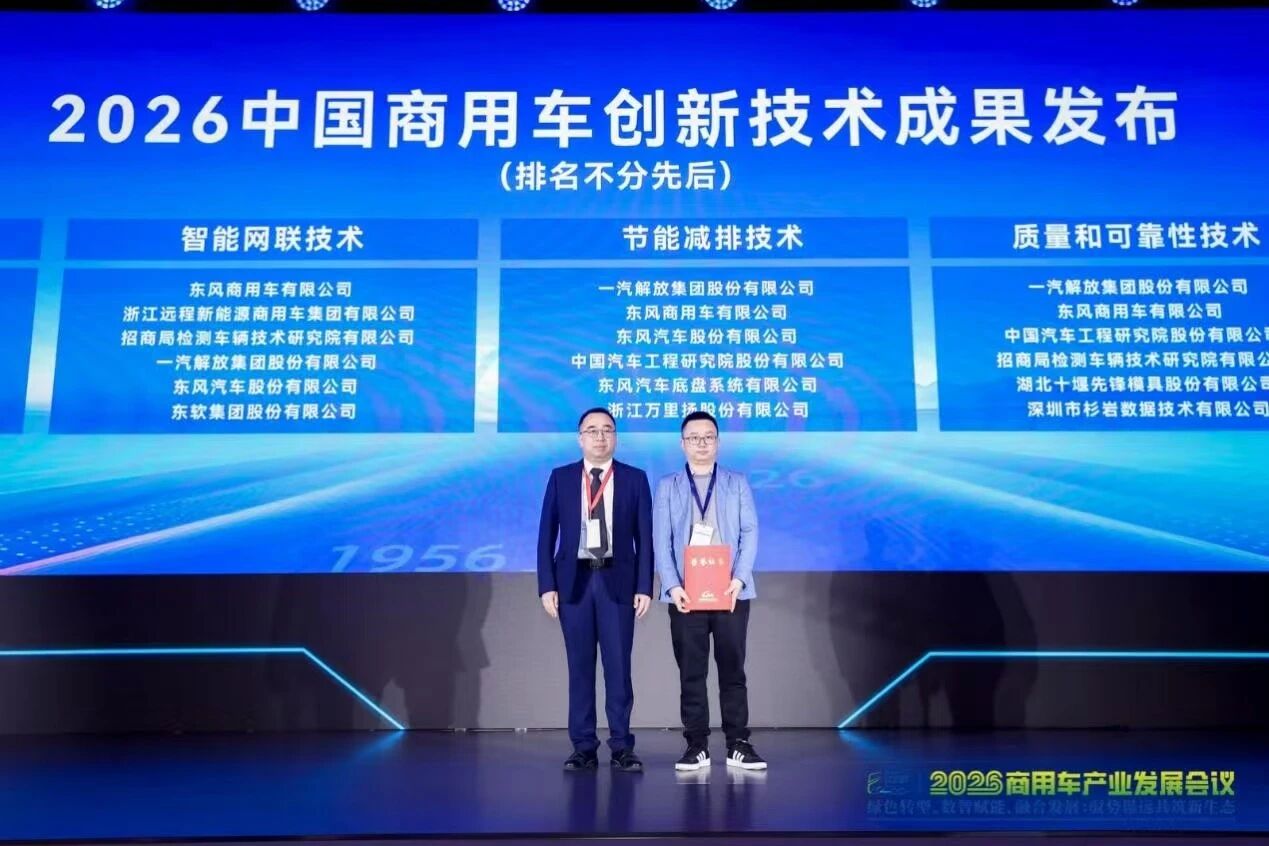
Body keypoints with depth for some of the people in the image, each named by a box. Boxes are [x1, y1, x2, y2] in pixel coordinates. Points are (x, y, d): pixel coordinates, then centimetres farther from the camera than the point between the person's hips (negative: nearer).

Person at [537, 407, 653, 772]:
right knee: (580, 666, 5)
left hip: (618, 580, -1)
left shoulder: (635, 478, 5)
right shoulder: (560, 478, 7)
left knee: (618, 665, 1)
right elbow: (546, 535, 4)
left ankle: (621, 746, 10)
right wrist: (547, 585, -4)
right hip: (574, 579, 1)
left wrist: (644, 587, -5)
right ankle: (584, 747, 13)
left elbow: (645, 537, 2)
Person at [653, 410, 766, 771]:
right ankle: (696, 745, 10)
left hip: (731, 592, 0)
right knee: (691, 672, 3)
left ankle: (738, 744, 10)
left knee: (733, 670, 3)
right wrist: (672, 586, -11)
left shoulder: (737, 483, 12)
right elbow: (661, 541, 3)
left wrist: (739, 579, -11)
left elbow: (750, 533, 3)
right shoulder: (667, 486, 11)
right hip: (686, 594, 0)